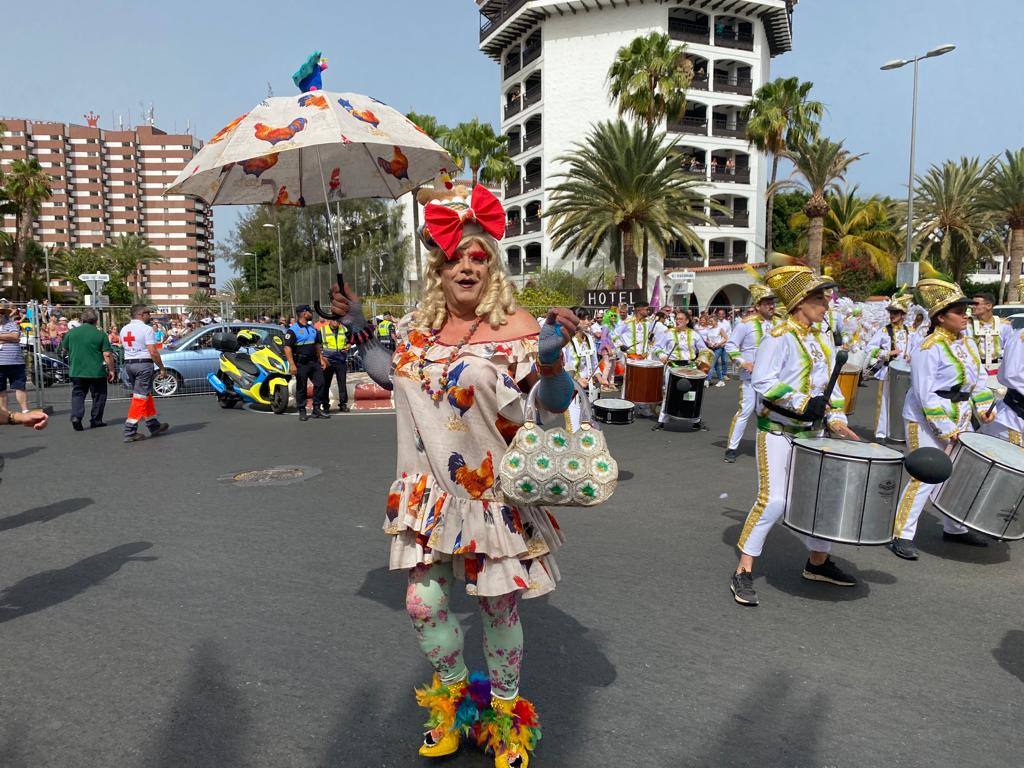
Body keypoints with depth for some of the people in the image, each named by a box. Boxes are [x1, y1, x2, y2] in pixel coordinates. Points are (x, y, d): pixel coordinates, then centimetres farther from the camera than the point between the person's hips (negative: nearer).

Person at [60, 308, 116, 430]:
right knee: (98, 395, 11)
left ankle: (76, 417, -8)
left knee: (77, 394, 11)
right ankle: (96, 420, 15)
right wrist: (111, 370, -2)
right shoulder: (100, 335, -9)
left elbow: (64, 348, 17)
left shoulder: (71, 332, 2)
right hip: (96, 372, -3)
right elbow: (107, 355, -11)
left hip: (76, 371, 3)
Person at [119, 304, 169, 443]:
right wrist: (162, 368, -8)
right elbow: (153, 352, -15)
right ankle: (130, 432, -5)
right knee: (140, 397, -4)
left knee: (146, 395, 17)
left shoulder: (124, 330, 11)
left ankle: (154, 426, 26)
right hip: (144, 364, -8)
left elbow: (124, 347, 13)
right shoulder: (146, 329, -11)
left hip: (128, 364, 8)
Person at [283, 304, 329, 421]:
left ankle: (317, 409, 11)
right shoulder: (292, 330, -10)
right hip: (301, 363, -6)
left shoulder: (312, 328, 14)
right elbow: (287, 347, -16)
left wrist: (321, 359, 15)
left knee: (320, 383, 1)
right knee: (301, 388, 2)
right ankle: (302, 411, 12)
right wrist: (291, 364, -23)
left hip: (314, 361, 7)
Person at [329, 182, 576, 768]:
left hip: (497, 494, -4)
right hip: (431, 493, 5)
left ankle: (505, 712, 36)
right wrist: (359, 329, 17)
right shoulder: (419, 327, 6)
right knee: (423, 602, 8)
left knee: (499, 606, 9)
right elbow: (393, 377, 24)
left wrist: (552, 356, -30)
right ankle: (455, 699, 37)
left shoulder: (517, 327, -10)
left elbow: (553, 406, -12)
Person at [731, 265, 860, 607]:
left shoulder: (823, 339, 11)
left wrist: (835, 418, 1)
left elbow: (829, 383, 15)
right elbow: (762, 381, -23)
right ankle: (743, 572, -1)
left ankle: (818, 562, 34)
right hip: (777, 430, -8)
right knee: (773, 500, -12)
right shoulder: (779, 337, -15)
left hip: (811, 431, 8)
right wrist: (803, 403, -27)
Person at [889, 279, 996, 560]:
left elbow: (980, 376, 14)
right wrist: (945, 429, -22)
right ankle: (901, 536, 1)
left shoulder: (967, 342, 6)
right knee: (925, 477, -9)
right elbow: (925, 395, -22)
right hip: (927, 421, -9)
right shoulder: (928, 350, -20)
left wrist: (984, 406, 0)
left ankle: (954, 529, 34)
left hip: (960, 418, 9)